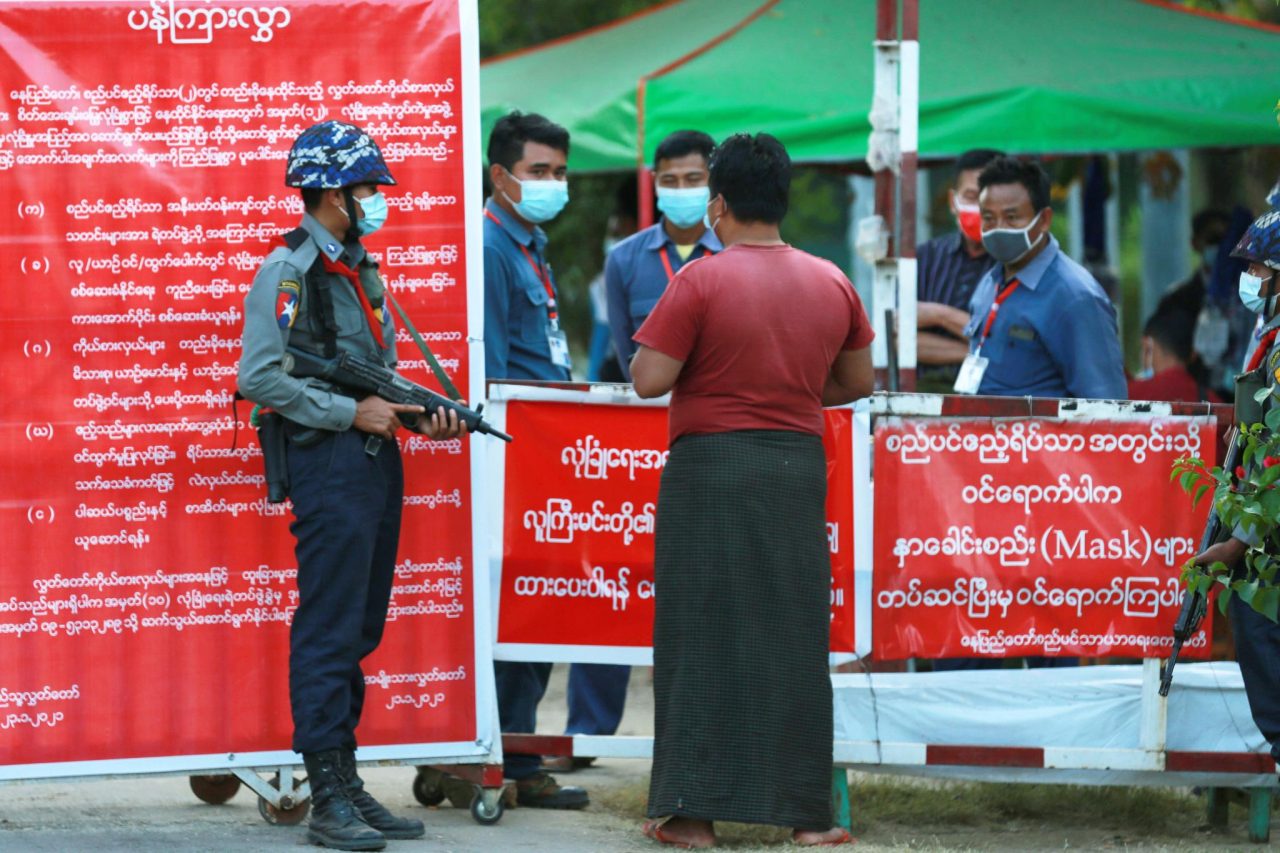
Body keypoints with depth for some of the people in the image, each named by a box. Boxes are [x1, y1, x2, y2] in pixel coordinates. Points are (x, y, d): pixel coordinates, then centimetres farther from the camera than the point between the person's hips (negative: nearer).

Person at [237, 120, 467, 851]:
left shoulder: (362, 271, 17)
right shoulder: (289, 271, -9)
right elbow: (259, 378, -16)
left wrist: (419, 416, 4)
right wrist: (353, 412, -16)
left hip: (377, 461, 9)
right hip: (329, 463, -9)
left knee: (360, 631, 11)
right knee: (329, 631, -8)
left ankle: (348, 783, 16)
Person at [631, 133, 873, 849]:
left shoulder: (702, 281, -11)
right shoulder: (832, 284, 4)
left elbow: (649, 380, -13)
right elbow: (859, 381, 13)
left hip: (710, 467, -4)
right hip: (797, 466, 4)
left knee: (703, 635, 2)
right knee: (795, 636, 8)